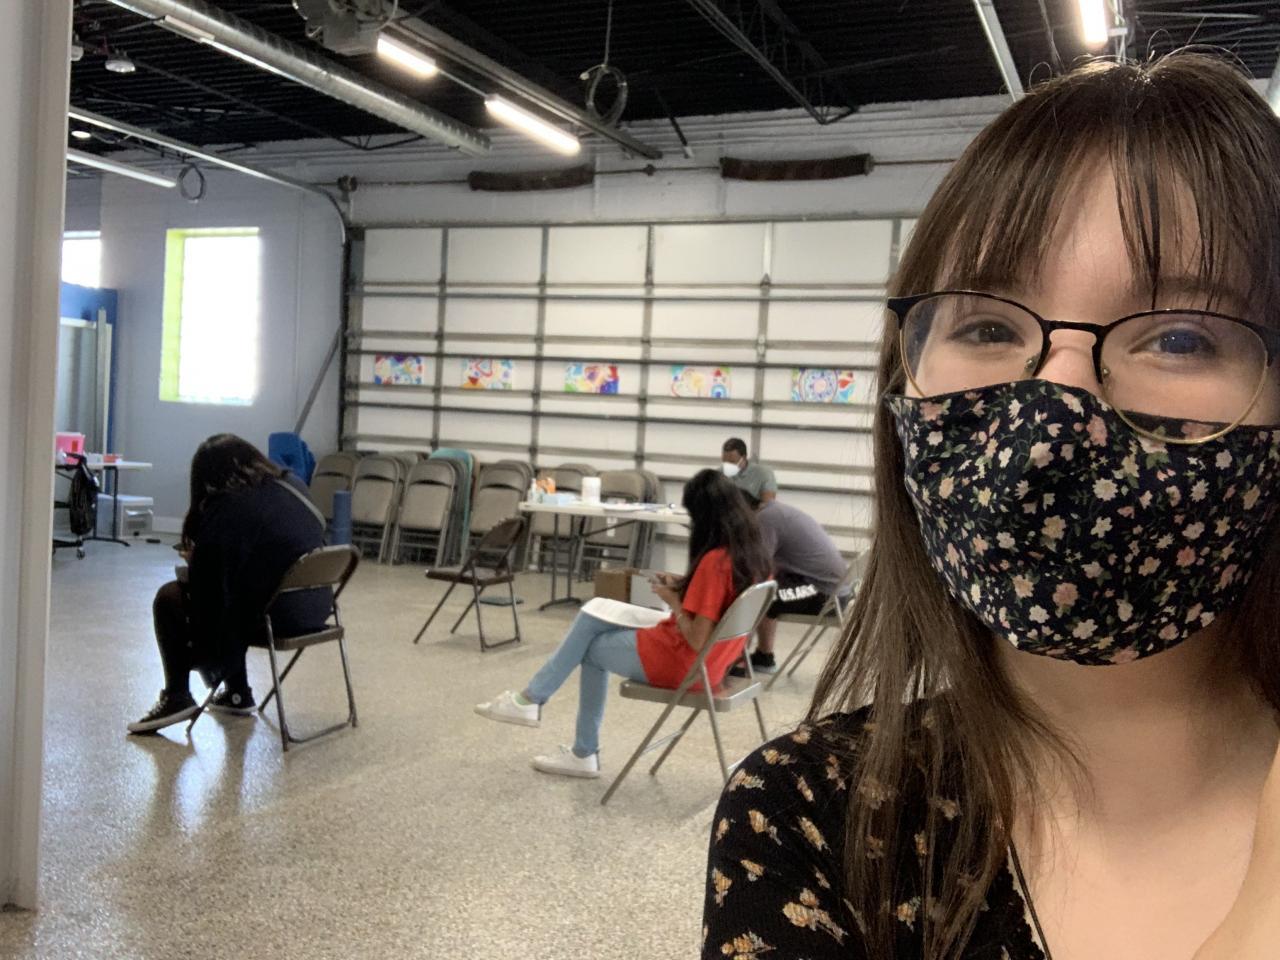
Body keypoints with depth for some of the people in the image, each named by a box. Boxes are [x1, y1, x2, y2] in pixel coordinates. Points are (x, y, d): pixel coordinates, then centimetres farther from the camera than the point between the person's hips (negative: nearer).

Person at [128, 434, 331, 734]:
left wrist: (195, 558, 11)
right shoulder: (293, 485, 7)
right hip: (314, 608, 8)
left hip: (275, 615, -8)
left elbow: (209, 576, -11)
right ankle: (238, 693, 35)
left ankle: (177, 697, 9)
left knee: (170, 597, 7)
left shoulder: (228, 508, -15)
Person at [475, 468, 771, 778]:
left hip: (681, 661, -9)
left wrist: (672, 600, -12)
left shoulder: (715, 560, -26)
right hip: (711, 658, 9)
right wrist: (685, 587, 5)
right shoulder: (750, 554, 1)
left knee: (593, 647, 13)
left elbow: (695, 640, -25)